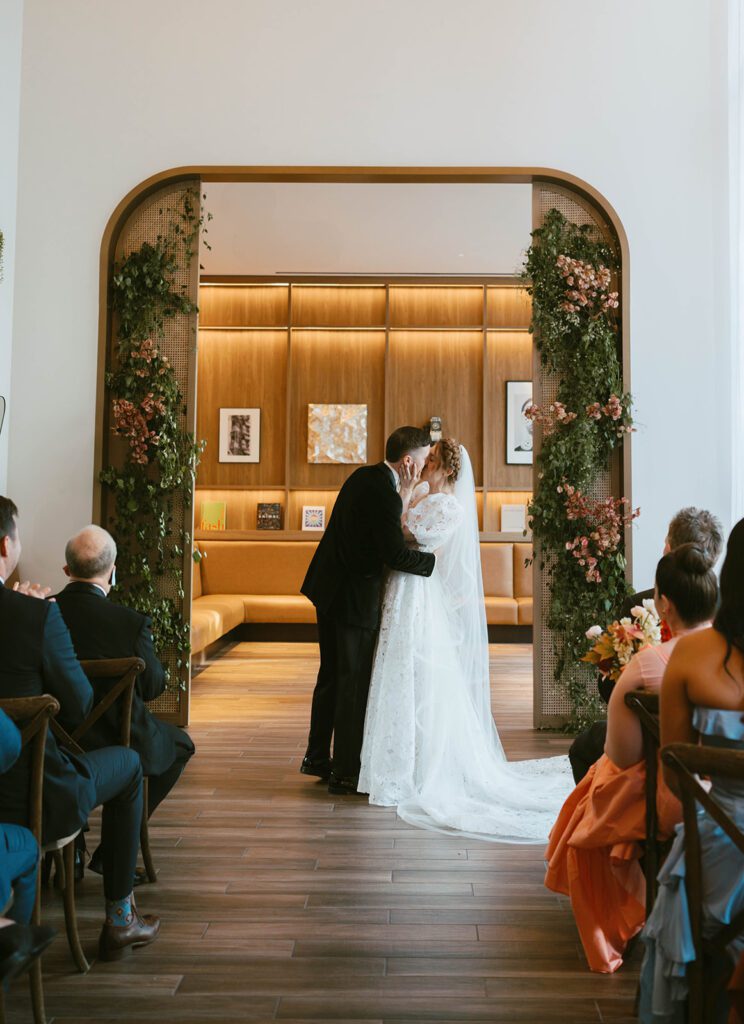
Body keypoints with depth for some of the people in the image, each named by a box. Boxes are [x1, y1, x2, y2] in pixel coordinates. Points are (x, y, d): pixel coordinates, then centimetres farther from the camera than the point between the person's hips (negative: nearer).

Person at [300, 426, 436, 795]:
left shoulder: (364, 475, 7)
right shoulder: (383, 494, -21)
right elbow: (396, 554, -21)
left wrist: (404, 497, 4)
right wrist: (435, 559, -7)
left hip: (329, 588, 10)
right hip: (353, 597, -10)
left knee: (332, 674, 18)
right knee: (355, 681, 0)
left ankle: (317, 757, 30)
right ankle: (345, 772, 9)